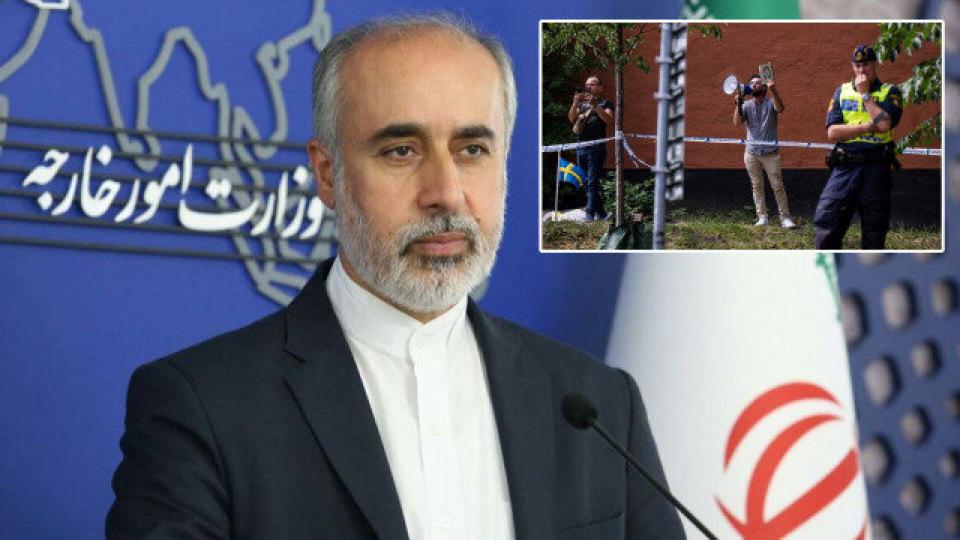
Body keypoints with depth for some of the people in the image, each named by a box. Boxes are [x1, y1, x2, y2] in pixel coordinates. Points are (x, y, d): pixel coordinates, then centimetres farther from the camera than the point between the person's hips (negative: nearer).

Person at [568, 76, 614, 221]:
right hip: (581, 147, 6)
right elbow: (571, 119, 6)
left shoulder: (605, 103, 7)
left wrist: (595, 105, -20)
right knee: (587, 182, 8)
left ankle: (590, 213, -18)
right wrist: (575, 103, -9)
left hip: (596, 147, -6)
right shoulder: (582, 104, 22)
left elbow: (609, 120, -12)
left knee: (592, 182, -13)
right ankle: (600, 212, 16)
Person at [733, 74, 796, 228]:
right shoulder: (746, 106, 7)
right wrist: (738, 104, -18)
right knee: (757, 186, 5)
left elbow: (780, 108, -23)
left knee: (778, 186, -5)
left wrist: (773, 91, -38)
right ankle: (762, 217, 10)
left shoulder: (770, 103, 0)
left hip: (770, 153, -3)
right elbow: (737, 122, -5)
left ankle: (785, 218, -2)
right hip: (752, 153, 3)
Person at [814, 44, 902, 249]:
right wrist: (869, 127, -11)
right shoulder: (842, 92, 12)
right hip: (844, 169, 2)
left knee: (874, 232, 2)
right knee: (825, 225, -8)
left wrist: (865, 94, -6)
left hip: (876, 170, -2)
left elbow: (885, 123, -14)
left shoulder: (889, 92, 5)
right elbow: (832, 132, -1)